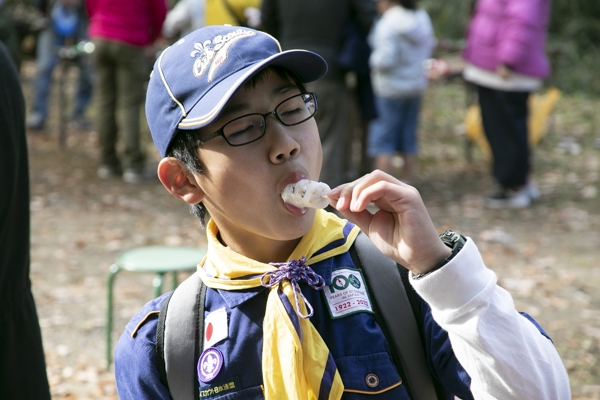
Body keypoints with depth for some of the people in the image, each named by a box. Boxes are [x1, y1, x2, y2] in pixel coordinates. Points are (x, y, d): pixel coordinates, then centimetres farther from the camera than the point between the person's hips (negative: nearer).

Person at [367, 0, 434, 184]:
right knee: (408, 137, 13)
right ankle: (407, 185, 18)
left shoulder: (387, 25, -21)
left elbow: (386, 59, -26)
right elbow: (428, 47, 13)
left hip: (391, 88, -7)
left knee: (383, 140, 1)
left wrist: (374, 61, -7)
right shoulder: (422, 19, 1)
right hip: (416, 85, 7)